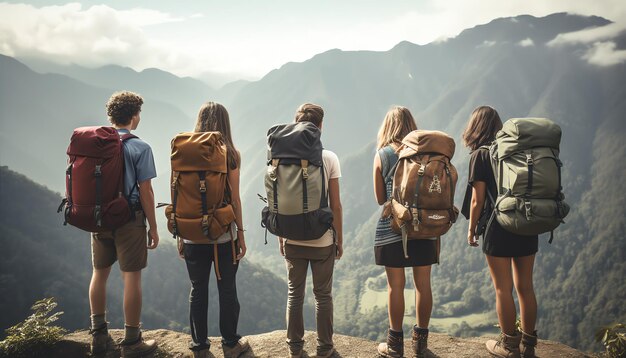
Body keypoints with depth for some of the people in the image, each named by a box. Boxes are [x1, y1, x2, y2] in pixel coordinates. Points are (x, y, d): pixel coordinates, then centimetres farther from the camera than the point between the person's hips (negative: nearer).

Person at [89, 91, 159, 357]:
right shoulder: (140, 148, -11)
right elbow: (145, 191, -12)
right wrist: (153, 227, -4)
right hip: (129, 220, -5)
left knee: (100, 273, 16)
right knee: (132, 277, 2)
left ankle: (99, 336, 26)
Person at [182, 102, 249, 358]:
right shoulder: (230, 155, -8)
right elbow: (234, 199, -7)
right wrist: (241, 234, 2)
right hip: (224, 234, -2)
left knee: (197, 291, 13)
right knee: (227, 290, 12)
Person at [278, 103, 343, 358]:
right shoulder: (329, 158, -10)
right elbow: (335, 205, -8)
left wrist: (281, 236, 11)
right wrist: (339, 239, 3)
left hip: (293, 240, 2)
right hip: (322, 240, -2)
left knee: (295, 294, 15)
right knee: (323, 295, 12)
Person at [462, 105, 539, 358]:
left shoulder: (480, 155, -7)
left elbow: (478, 200, -9)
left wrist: (471, 229, 4)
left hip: (499, 228, -5)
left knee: (503, 290, 6)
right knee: (525, 288, 14)